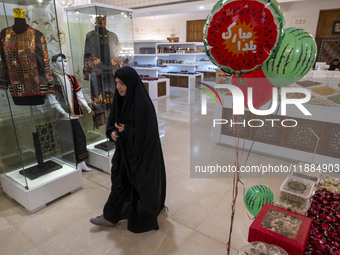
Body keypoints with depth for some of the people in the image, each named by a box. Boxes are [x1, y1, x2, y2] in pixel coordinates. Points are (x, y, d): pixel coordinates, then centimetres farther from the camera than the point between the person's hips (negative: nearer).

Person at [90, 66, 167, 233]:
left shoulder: (143, 104, -24)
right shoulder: (120, 99, 0)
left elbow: (147, 132, -23)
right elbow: (113, 121, 9)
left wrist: (126, 130, -26)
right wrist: (112, 132, -10)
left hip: (141, 151, -7)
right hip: (124, 149, 8)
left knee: (141, 182, 11)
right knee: (120, 181, 18)